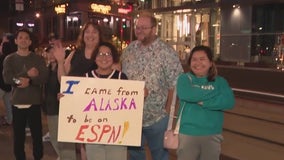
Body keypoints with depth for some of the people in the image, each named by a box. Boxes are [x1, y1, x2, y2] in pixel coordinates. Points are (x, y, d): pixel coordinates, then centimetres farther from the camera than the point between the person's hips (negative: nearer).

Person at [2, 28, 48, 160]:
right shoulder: (9, 59, 7)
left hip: (34, 102, -1)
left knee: (37, 134, 4)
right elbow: (7, 79, -8)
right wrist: (27, 74, -17)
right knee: (18, 135, 8)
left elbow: (44, 77, -7)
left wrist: (29, 81, -22)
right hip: (17, 103, 1)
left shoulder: (38, 59, 6)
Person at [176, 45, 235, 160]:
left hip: (212, 135, 2)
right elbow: (185, 94, -23)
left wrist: (203, 102, -18)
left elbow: (229, 102, -12)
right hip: (187, 133, -1)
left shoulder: (220, 81, 4)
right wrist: (215, 93, -14)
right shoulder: (184, 78, -1)